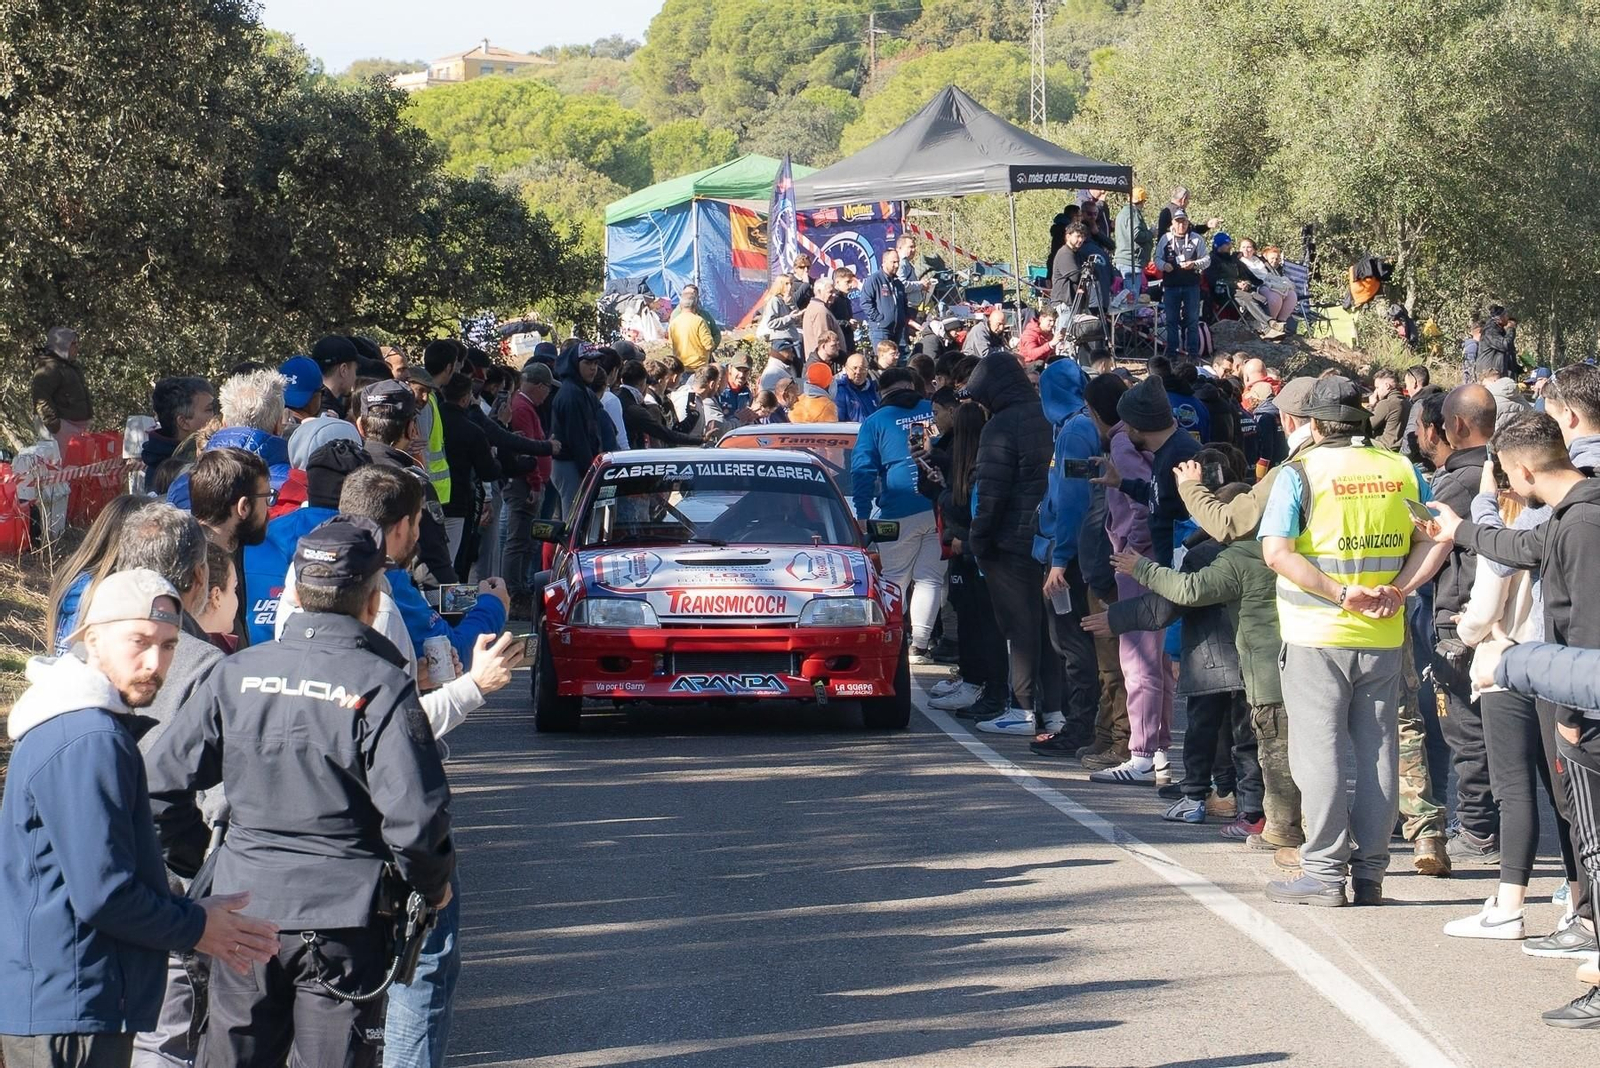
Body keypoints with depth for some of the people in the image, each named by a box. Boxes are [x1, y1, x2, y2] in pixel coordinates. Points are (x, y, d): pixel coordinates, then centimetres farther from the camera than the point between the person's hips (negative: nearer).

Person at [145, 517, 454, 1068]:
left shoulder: (236, 675, 0)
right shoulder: (383, 687, -12)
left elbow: (161, 784, 0)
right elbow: (414, 816, -18)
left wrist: (198, 859, 15)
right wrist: (434, 884, 1)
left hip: (244, 909, 3)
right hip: (343, 916, -3)